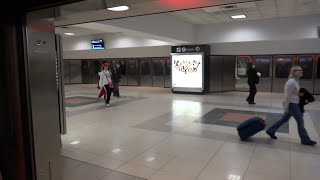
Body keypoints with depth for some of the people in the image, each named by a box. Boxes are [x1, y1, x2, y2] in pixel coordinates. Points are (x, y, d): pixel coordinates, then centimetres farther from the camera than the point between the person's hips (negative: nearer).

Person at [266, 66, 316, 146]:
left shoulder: (296, 81, 10)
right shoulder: (291, 82, -19)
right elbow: (287, 95, -20)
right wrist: (286, 107, -19)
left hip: (294, 104, 10)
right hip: (291, 104, -10)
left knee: (285, 119, 16)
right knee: (300, 121, 1)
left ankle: (271, 131, 24)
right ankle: (305, 140, 14)